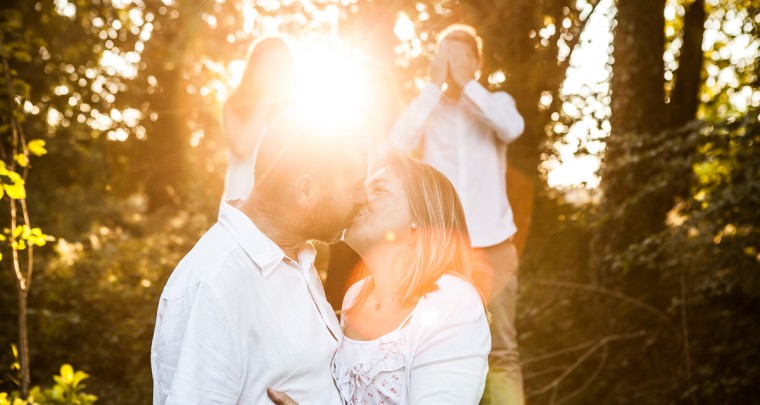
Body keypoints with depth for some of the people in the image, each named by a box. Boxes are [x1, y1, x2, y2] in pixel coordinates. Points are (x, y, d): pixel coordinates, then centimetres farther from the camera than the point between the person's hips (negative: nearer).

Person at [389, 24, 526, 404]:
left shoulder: (495, 103, 7)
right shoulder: (428, 108, 7)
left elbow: (513, 128, -16)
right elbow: (399, 142, -14)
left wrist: (467, 83, -18)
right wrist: (435, 86, -15)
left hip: (494, 244, 0)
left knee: (502, 350, 3)